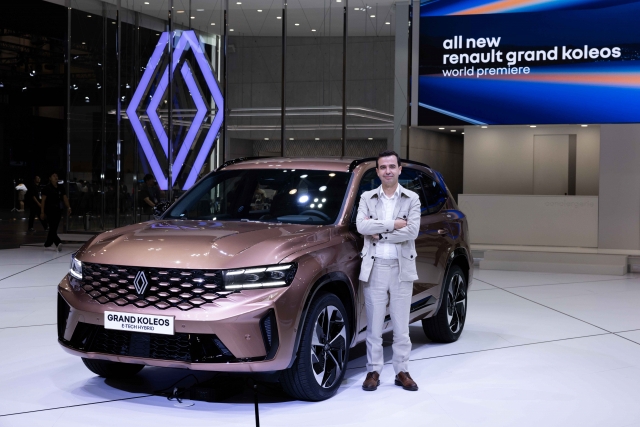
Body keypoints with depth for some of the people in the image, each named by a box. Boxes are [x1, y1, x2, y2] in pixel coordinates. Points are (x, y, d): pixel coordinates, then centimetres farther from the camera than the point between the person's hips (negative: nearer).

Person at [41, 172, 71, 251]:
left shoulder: (61, 188, 10)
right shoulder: (47, 188, -5)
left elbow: (65, 198, 5)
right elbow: (43, 200, -4)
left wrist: (68, 207, -11)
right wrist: (42, 212, -7)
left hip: (58, 210, 6)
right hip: (50, 211, -6)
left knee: (54, 229, 9)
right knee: (52, 228, -13)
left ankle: (48, 245, 17)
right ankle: (58, 243, -21)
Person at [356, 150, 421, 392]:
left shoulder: (412, 199, 3)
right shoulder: (367, 198, 5)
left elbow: (412, 231, -12)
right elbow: (361, 226, -12)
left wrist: (378, 233, -12)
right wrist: (392, 225, -15)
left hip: (402, 268, 0)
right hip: (374, 268, 0)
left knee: (401, 325, 6)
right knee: (374, 325, 5)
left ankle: (402, 371, 16)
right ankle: (373, 371, 14)